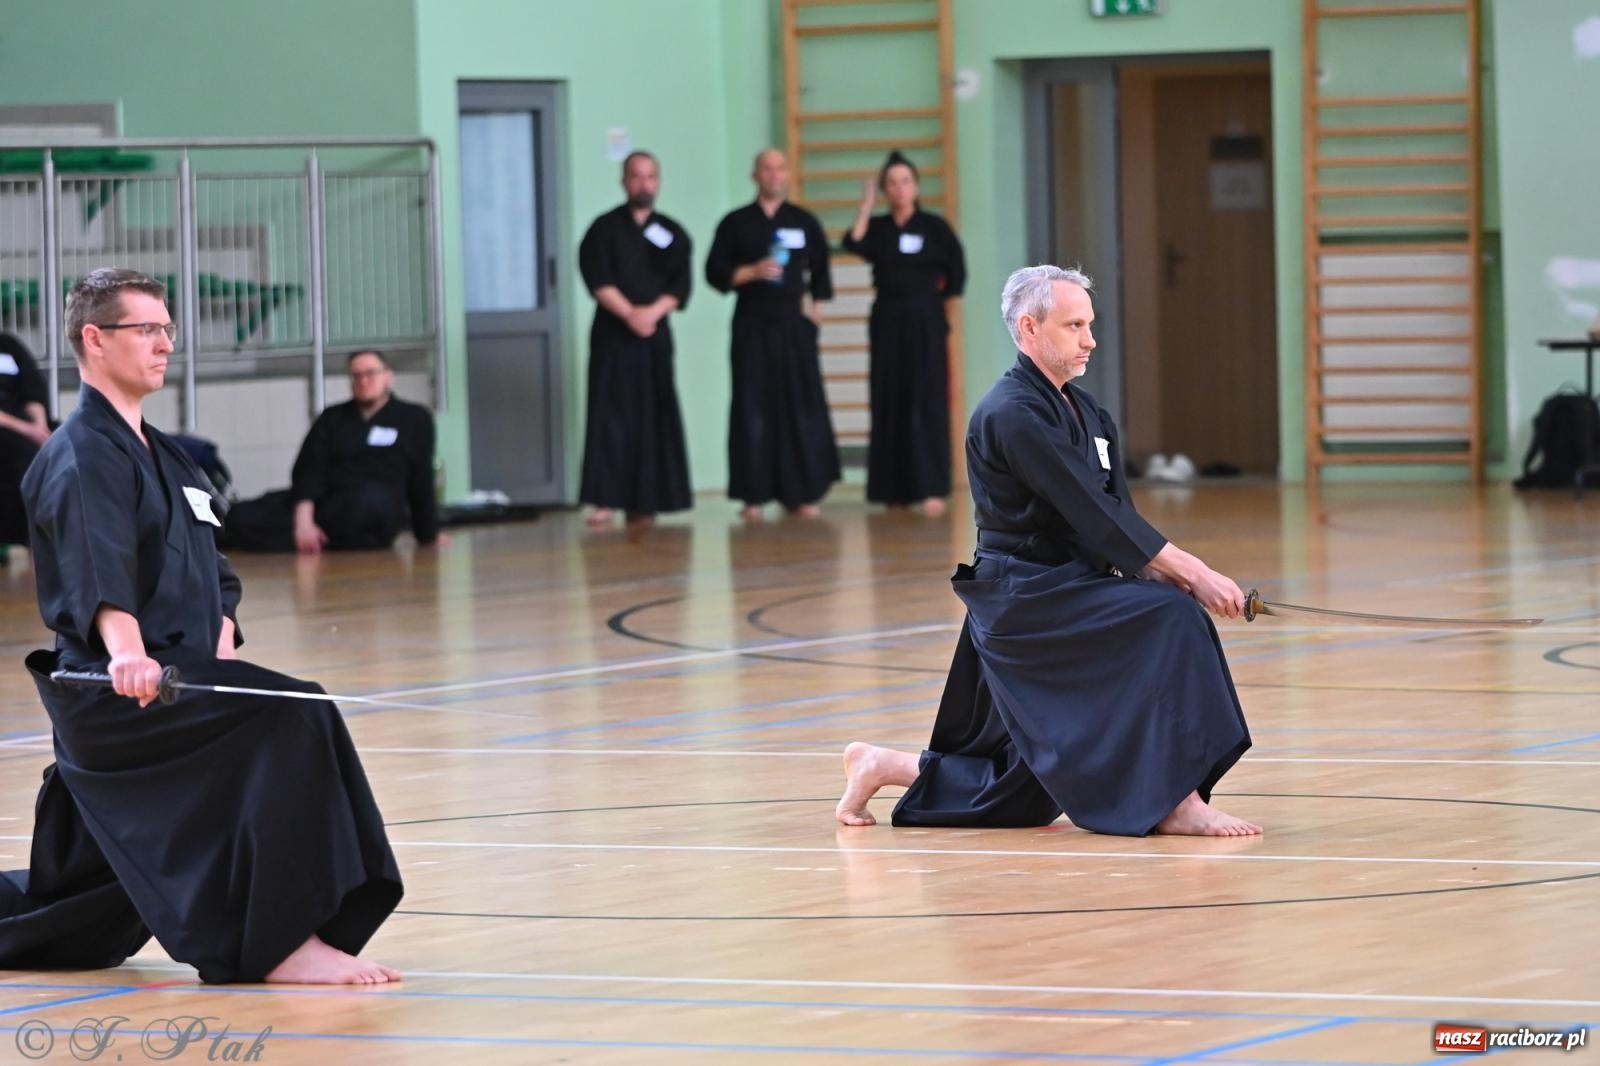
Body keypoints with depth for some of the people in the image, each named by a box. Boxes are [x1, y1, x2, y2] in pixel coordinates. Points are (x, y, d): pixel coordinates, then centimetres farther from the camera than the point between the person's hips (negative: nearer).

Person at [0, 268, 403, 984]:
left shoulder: (162, 455, 20)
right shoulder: (82, 457, -11)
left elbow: (212, 576, 21)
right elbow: (97, 572, -29)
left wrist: (220, 654, 2)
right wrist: (125, 652, -47)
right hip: (118, 698, -10)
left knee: (84, 914, 16)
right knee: (290, 721, -28)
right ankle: (282, 942, -28)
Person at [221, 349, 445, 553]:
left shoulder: (414, 419, 8)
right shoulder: (332, 418, 14)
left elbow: (421, 480, 7)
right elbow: (309, 469, 1)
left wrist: (428, 536, 5)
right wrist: (303, 519, -16)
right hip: (322, 504, 3)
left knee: (367, 502, -42)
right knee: (239, 517, -17)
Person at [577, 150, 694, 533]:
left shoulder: (672, 233, 10)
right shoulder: (605, 228, 1)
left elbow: (680, 286, 2)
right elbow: (599, 280, -8)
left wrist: (652, 312, -15)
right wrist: (629, 313, -18)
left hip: (655, 335, 3)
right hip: (612, 335, -3)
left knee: (654, 421, 2)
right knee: (610, 418, -9)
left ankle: (643, 502, 8)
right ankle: (606, 501, -12)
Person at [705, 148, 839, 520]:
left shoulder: (805, 222, 10)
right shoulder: (736, 223, 5)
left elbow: (820, 272, 13)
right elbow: (716, 272, 2)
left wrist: (816, 308, 2)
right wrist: (752, 272, -13)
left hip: (794, 323, 1)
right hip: (752, 325, -1)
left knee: (802, 406, -3)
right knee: (754, 408, -4)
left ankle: (801, 493, 3)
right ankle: (754, 496, -1)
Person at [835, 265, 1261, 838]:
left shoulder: (1085, 412, 14)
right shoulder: (1013, 415, -16)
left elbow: (1113, 522, 9)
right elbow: (1095, 516, -22)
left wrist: (1174, 573, -9)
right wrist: (1194, 573, -23)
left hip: (1059, 594, 9)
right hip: (1026, 601, -9)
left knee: (1025, 796, 12)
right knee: (1171, 620, -27)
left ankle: (882, 767, 26)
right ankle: (1177, 802, -25)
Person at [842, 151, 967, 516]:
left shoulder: (934, 227, -3)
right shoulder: (878, 228, 6)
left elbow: (956, 274, 3)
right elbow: (854, 244, -14)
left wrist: (931, 294, 6)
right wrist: (866, 205, -10)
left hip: (924, 322, -4)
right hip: (887, 321, 4)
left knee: (926, 401, -9)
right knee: (890, 403, 5)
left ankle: (931, 489, -12)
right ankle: (895, 488, 11)